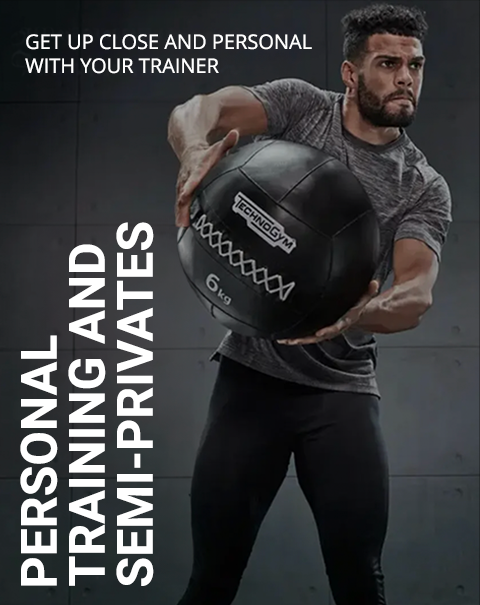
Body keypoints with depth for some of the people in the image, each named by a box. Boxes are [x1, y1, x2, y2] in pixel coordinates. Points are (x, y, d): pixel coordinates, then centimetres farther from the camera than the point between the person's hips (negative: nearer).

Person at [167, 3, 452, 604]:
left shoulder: (425, 189, 3)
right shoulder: (300, 105, 2)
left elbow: (418, 292, -12)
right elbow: (193, 111, -15)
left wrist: (362, 312, -37)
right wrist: (197, 152, -40)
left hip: (344, 390, 1)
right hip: (251, 374, -1)